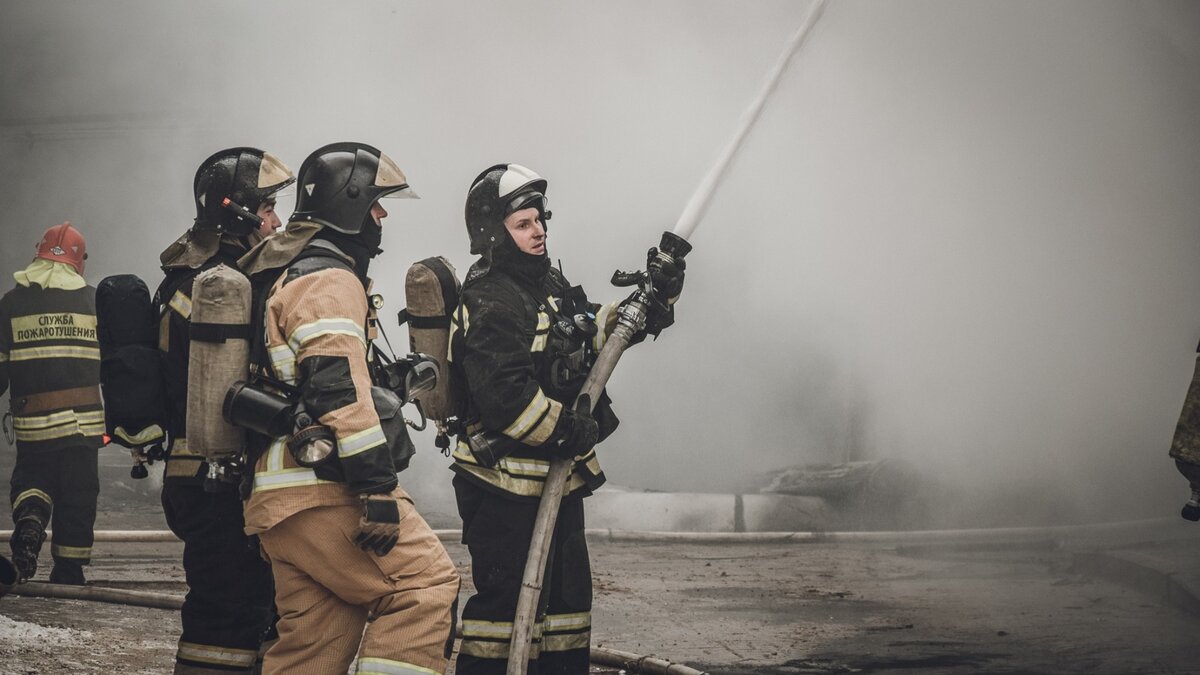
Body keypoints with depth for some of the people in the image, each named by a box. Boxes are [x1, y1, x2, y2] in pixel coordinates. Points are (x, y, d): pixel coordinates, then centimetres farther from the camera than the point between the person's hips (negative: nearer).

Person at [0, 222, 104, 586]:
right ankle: (68, 574, 12)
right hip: (82, 419, 0)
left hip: (31, 420, 0)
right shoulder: (93, 300, 4)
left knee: (31, 478, 19)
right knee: (77, 496, 9)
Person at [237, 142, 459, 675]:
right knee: (426, 585, -12)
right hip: (324, 490, -10)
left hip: (279, 496, 10)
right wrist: (379, 488, -23)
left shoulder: (284, 276, 25)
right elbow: (339, 387, -20)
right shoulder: (329, 279, -9)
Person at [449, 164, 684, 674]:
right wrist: (568, 429, -21)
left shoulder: (550, 284, 13)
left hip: (556, 476, 10)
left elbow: (598, 330, 23)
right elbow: (506, 396, -27)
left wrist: (657, 299, 9)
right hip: (506, 482, -10)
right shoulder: (490, 305, -18)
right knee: (507, 597, -9)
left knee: (568, 593, 16)